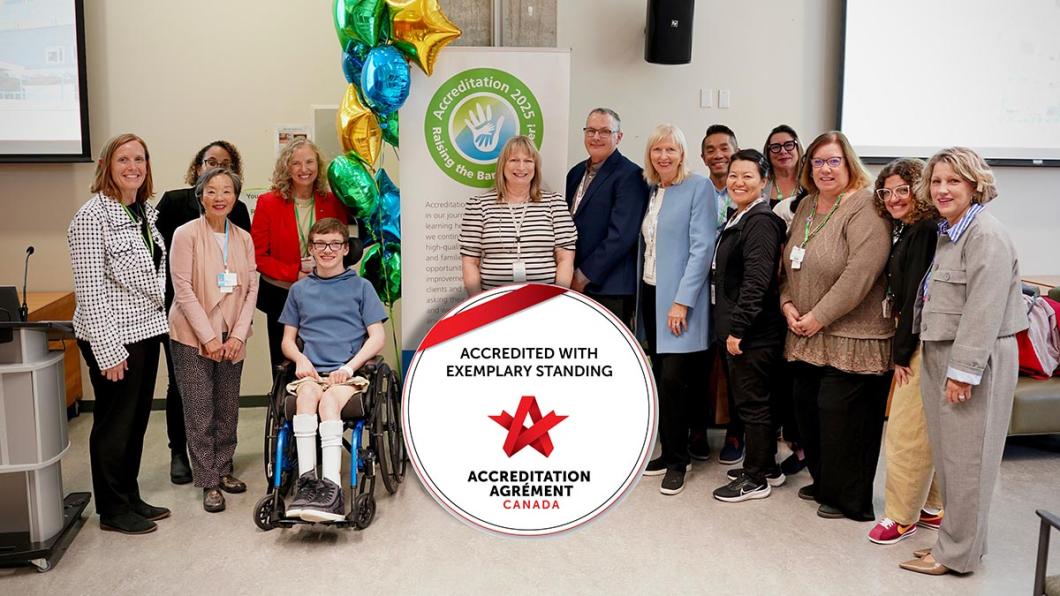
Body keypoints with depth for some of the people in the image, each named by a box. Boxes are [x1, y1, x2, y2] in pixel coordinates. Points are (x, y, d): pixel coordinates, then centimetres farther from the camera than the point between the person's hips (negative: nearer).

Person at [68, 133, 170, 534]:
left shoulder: (144, 212, 9)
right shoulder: (93, 216, -14)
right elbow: (89, 289, -17)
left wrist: (158, 323, 16)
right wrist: (108, 349, -19)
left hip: (146, 330, 8)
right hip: (113, 336, -8)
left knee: (137, 420, 15)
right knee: (114, 423, 4)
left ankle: (131, 498, 29)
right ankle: (112, 510, 18)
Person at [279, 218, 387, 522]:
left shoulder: (361, 286, 13)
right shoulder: (300, 290, 20)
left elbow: (377, 338, 6)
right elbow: (288, 340, 22)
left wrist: (349, 366, -9)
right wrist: (300, 358, -1)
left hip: (349, 373, -2)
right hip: (312, 372, 2)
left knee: (328, 399, -34)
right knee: (306, 394, -34)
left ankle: (331, 487, -45)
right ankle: (306, 480, -43)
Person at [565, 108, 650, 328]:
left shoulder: (629, 175, -7)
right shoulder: (576, 173, 17)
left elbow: (621, 235, -15)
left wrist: (584, 276, -12)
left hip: (610, 289, -6)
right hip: (575, 285, 6)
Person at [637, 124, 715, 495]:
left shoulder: (698, 188, -7)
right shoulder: (650, 191, 12)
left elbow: (702, 248, -14)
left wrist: (682, 301, -18)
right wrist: (641, 298, 12)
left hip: (680, 301, -6)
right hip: (651, 296, 6)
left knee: (673, 380, -7)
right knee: (661, 380, 10)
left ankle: (678, 460, 7)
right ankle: (669, 452, 22)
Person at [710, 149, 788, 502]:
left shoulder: (761, 222, -15)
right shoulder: (737, 220, 15)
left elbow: (756, 280, -22)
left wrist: (737, 328, -21)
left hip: (752, 332, -10)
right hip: (734, 328, 10)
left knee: (752, 402, 1)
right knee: (753, 401, 17)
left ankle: (756, 478, 13)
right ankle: (767, 467, 30)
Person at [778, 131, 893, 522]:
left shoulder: (864, 208, -13)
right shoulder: (807, 207, 12)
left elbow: (860, 274, -21)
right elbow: (790, 263, 17)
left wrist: (819, 318, -17)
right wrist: (788, 304, 2)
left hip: (851, 338, -8)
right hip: (806, 337, 8)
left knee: (840, 413, -3)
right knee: (806, 408, 12)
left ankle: (849, 499, 15)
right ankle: (823, 482, 32)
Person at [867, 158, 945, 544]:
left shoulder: (926, 231, -16)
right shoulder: (906, 231, 13)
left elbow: (918, 294, -19)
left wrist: (902, 352, -14)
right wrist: (901, 349, 9)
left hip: (923, 345, -10)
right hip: (914, 343, 10)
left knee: (906, 431, -3)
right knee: (927, 431, 16)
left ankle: (901, 517, 9)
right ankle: (933, 507, 27)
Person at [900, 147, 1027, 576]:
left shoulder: (985, 234, -15)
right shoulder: (947, 232, 14)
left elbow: (984, 310, -20)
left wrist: (964, 371, -20)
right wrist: (939, 362, 14)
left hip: (973, 360, -9)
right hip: (941, 355, 9)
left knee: (965, 458, 0)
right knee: (947, 454, 13)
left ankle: (957, 554, 11)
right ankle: (955, 539, 26)